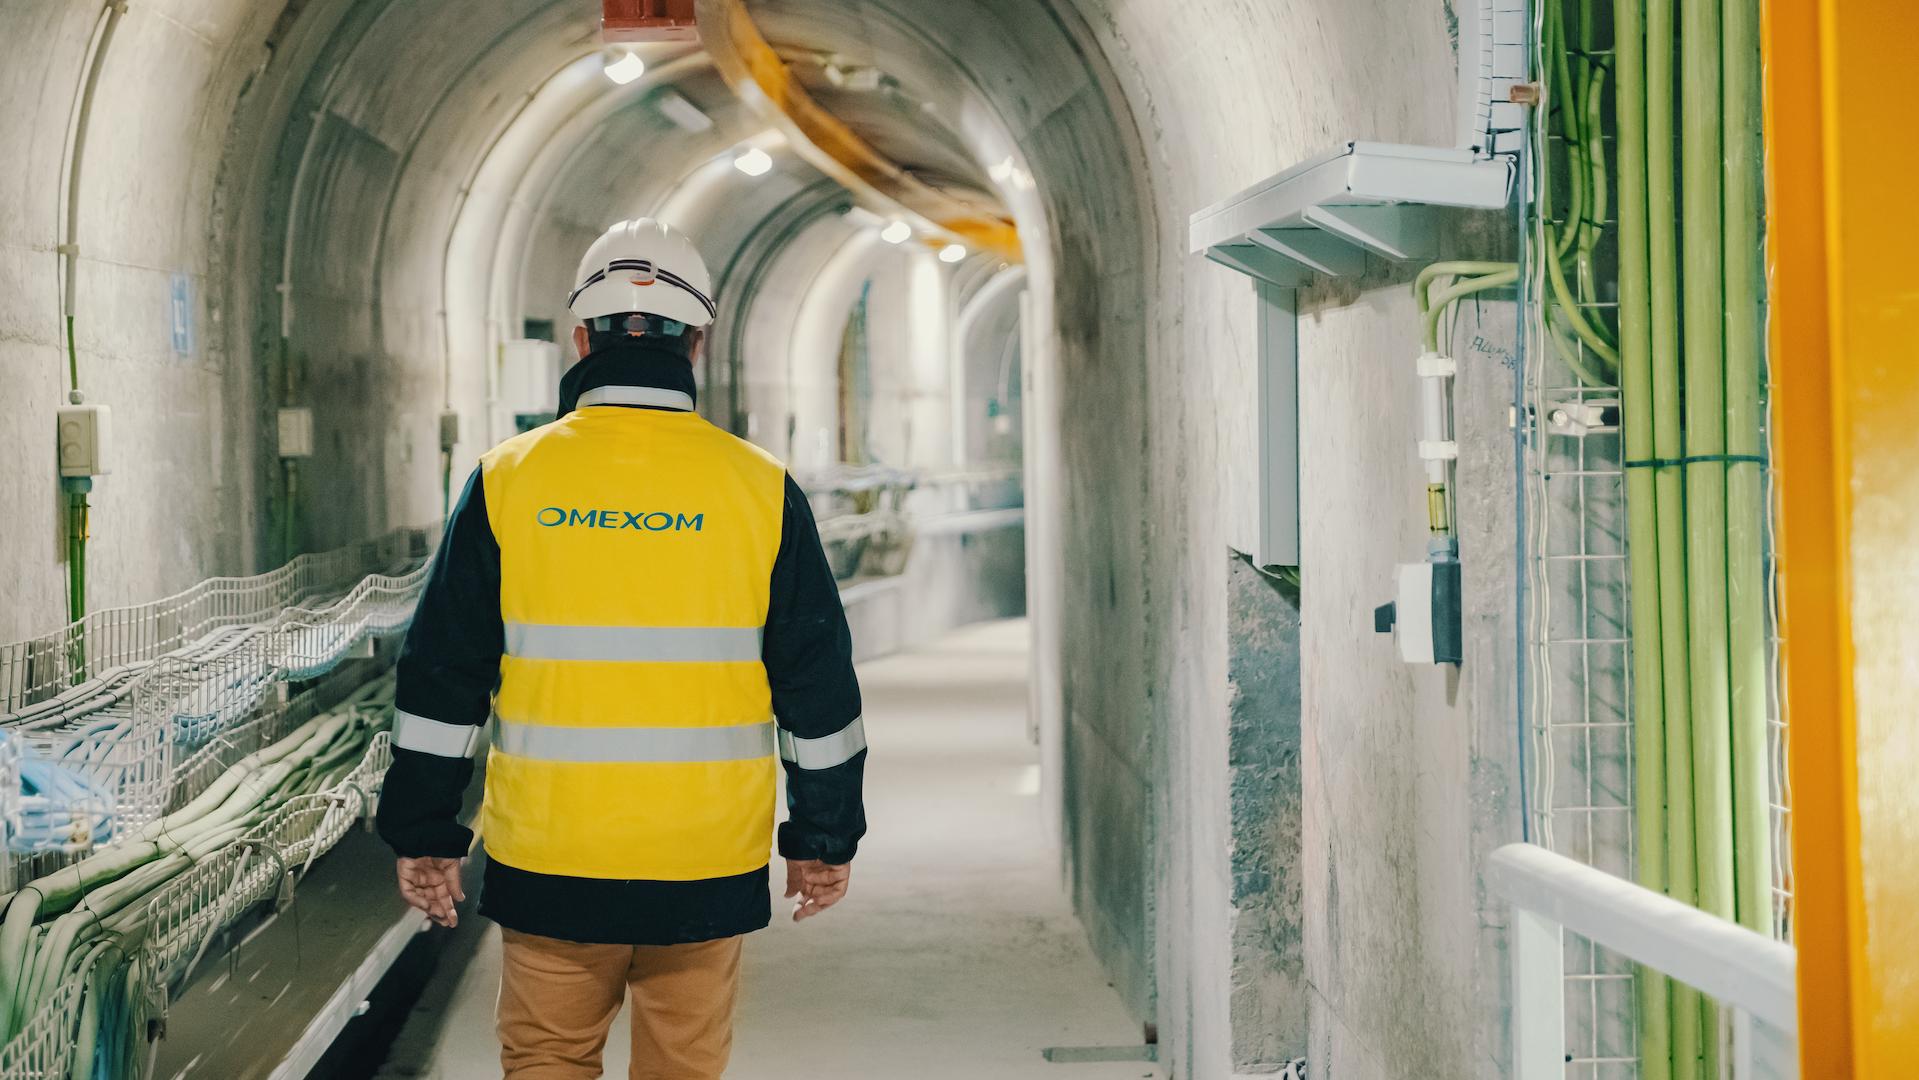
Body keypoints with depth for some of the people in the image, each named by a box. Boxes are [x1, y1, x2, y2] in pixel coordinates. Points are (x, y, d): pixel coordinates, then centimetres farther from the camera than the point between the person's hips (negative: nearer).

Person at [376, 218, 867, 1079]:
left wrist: (424, 833, 9)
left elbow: (441, 676, 0)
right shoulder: (760, 489, -2)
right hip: (707, 867, 0)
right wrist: (825, 837, 11)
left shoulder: (507, 481, -2)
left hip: (548, 862, 0)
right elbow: (819, 684, 2)